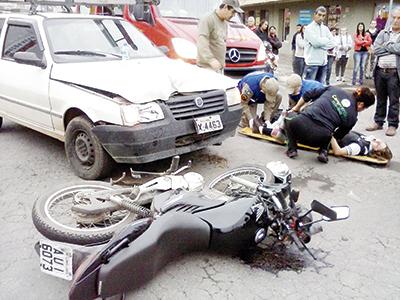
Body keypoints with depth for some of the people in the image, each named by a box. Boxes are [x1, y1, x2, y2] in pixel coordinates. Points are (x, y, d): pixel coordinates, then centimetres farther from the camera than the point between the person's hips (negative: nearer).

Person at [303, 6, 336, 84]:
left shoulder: (325, 29, 14)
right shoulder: (309, 28, -5)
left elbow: (332, 43, 5)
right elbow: (316, 42, -19)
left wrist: (321, 41, -8)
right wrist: (326, 40, -2)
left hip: (323, 62, 7)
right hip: (312, 62, -7)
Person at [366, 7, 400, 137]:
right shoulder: (383, 33, 11)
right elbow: (376, 49, -2)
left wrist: (387, 45, -4)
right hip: (380, 71, 3)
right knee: (380, 99, 13)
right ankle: (378, 122, 23)